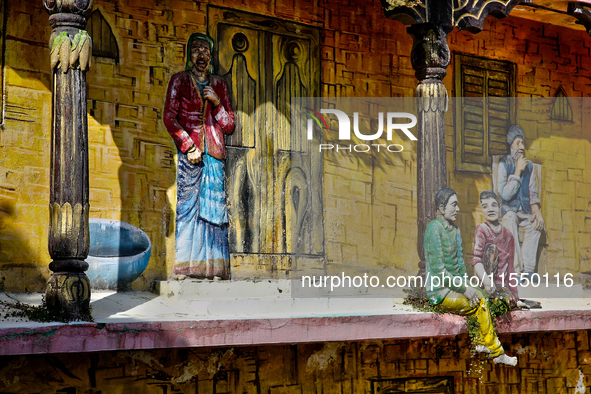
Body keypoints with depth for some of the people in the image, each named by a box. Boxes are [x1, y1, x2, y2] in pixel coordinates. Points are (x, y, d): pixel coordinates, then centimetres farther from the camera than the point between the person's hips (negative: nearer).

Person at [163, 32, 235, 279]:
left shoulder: (219, 85, 17)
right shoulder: (179, 81, 9)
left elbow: (229, 126, 15)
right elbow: (169, 117, 0)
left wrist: (217, 103, -2)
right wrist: (188, 145, -10)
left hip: (214, 154, 3)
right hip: (189, 153, -3)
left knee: (214, 207, -3)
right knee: (188, 204, -8)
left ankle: (214, 267, -2)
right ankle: (187, 266, -8)